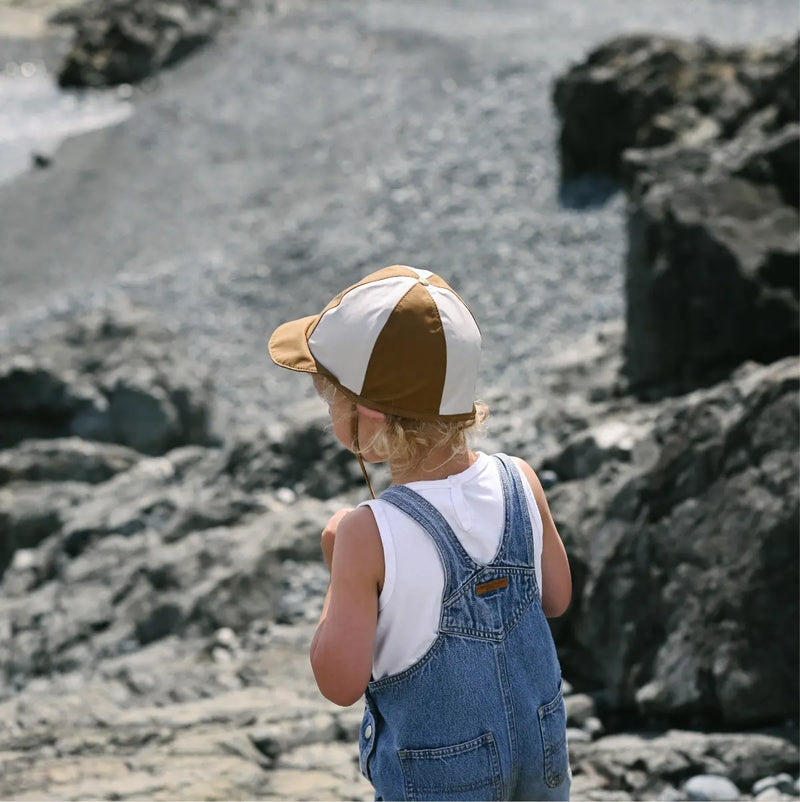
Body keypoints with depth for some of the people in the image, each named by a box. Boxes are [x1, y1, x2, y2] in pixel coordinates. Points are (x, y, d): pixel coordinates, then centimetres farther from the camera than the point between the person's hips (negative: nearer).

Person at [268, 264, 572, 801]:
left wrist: (341, 572, -10)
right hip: (539, 746, 4)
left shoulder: (368, 535, -27)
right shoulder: (520, 483, -14)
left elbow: (342, 683, -21)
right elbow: (557, 596, 1)